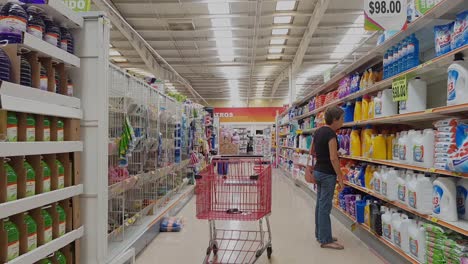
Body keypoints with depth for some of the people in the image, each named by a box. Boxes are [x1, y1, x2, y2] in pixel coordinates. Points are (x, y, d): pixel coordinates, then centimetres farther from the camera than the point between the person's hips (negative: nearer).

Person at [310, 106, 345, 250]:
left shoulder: (319, 131, 8)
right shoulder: (331, 134, -18)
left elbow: (312, 150, 20)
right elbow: (333, 158, -23)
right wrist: (340, 177, -19)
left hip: (318, 171, 9)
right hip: (327, 174, -9)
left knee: (320, 204, 15)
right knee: (325, 206, -2)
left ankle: (320, 235, 25)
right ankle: (326, 240, 6)